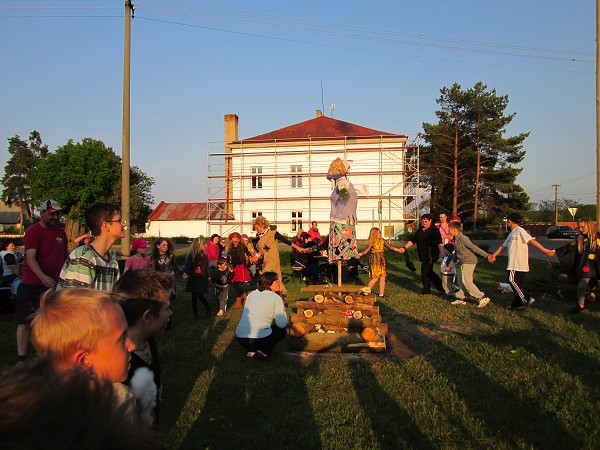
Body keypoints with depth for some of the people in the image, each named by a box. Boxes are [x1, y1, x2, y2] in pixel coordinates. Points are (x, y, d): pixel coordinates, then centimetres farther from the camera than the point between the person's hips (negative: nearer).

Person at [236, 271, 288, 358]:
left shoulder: (252, 294, 14)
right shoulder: (275, 297, -3)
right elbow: (282, 324, -8)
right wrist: (283, 310, 11)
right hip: (260, 339, -5)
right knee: (283, 331, 22)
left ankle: (251, 350, 17)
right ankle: (264, 351, 5)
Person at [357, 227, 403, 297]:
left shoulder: (382, 240, 6)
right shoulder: (371, 242, -9)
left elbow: (390, 246, 13)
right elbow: (366, 250, -17)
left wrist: (398, 250, 11)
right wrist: (359, 254, -33)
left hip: (382, 261, 6)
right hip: (375, 261, -6)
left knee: (383, 278, 4)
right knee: (375, 278, -9)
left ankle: (381, 293, 13)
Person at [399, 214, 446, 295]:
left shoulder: (434, 230, -7)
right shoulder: (420, 230, 15)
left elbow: (439, 242, -15)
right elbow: (412, 240, 14)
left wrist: (442, 252, -26)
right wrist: (405, 248, 4)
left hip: (430, 256, -8)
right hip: (423, 255, 8)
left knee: (425, 272, -3)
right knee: (429, 272, 13)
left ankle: (426, 290, 13)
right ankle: (442, 287, 25)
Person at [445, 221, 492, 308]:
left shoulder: (463, 238, -17)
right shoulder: (456, 240, 14)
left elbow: (475, 248, -21)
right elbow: (456, 254, 23)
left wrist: (487, 255, -27)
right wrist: (450, 266, 27)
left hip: (469, 262, -10)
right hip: (464, 262, 10)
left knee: (467, 282, -11)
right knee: (461, 280, 14)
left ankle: (483, 298, -9)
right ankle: (460, 298, 23)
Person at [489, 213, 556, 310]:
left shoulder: (520, 231, -11)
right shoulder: (512, 233, 19)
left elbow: (532, 240, -20)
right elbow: (503, 246, 27)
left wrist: (545, 250, -26)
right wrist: (494, 255, 30)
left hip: (519, 264, -9)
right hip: (514, 263, 9)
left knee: (513, 280, -10)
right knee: (517, 282, 11)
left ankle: (527, 299, -9)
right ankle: (517, 303, 15)